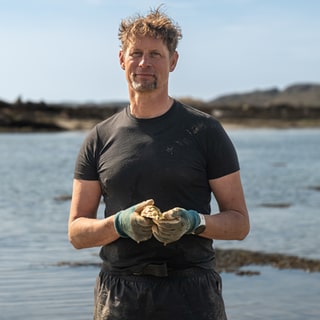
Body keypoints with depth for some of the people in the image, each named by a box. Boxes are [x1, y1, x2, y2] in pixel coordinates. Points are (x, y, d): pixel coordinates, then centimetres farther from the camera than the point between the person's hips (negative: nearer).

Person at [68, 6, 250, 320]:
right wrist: (120, 223, -11)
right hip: (118, 294, 2)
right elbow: (76, 232, 8)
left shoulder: (204, 131, 3)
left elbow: (239, 223, 4)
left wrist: (194, 222, -15)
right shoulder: (99, 139, 9)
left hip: (192, 293, -1)